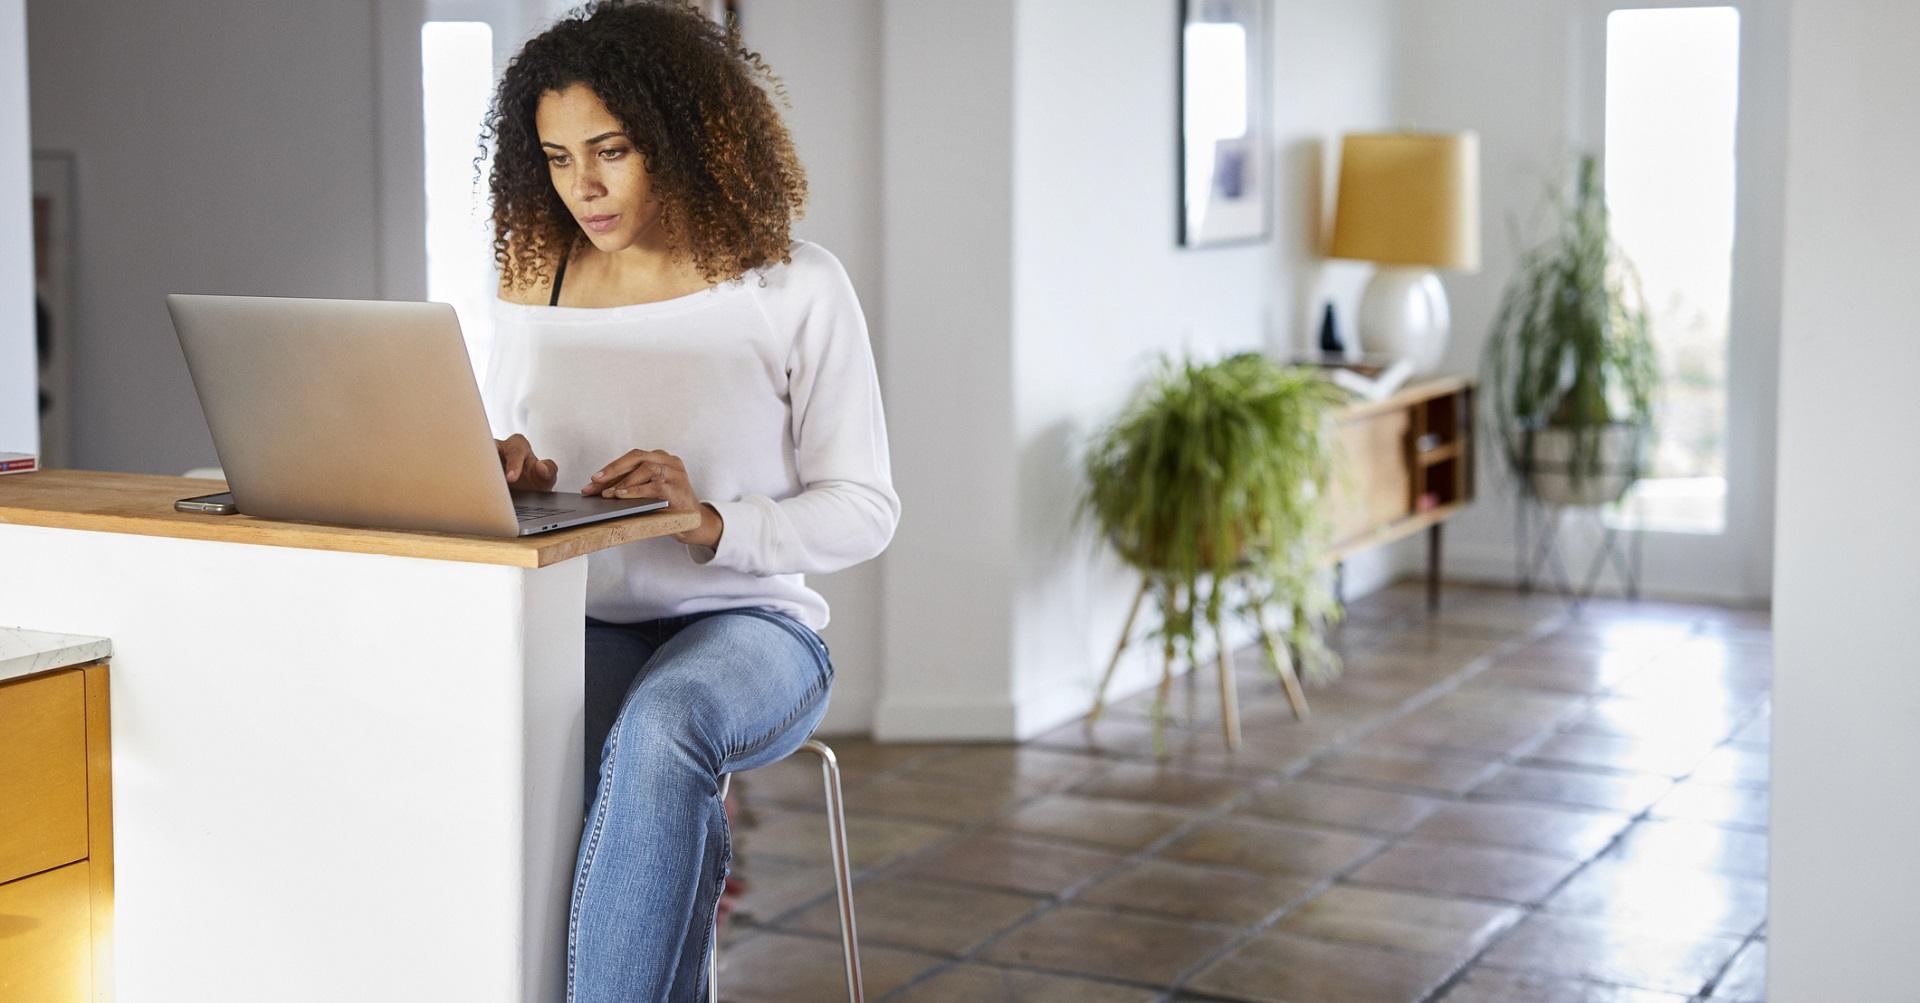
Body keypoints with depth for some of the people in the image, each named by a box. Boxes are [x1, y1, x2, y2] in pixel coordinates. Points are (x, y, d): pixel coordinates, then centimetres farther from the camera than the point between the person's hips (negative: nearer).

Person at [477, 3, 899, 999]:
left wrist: (710, 523, -21)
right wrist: (508, 479, -10)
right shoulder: (533, 285, 6)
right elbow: (494, 486, 15)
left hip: (748, 624, -2)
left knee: (658, 726, -38)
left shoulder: (795, 289, -5)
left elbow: (864, 508, -4)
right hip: (581, 625, 2)